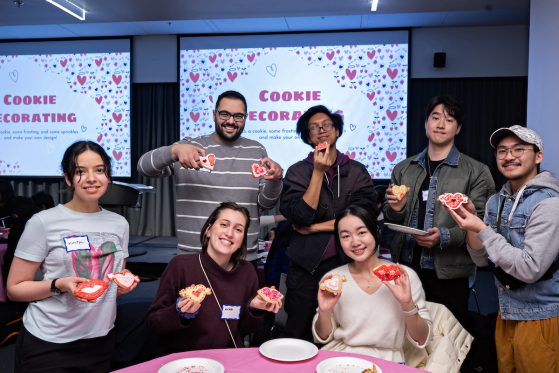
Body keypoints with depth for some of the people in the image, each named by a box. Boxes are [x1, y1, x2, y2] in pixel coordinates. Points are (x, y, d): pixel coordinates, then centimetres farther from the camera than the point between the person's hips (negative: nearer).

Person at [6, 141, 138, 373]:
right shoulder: (44, 222, -10)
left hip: (101, 339, 4)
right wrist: (58, 285, -22)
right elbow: (14, 288, -7)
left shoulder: (119, 223, 3)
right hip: (47, 344, -4)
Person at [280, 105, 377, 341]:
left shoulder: (357, 171, 4)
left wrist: (315, 227, -8)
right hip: (306, 266, -1)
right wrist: (318, 172, -13)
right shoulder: (298, 171, 0)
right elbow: (301, 218, -12)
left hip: (347, 264, 1)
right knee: (298, 338, 9)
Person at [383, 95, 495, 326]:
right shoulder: (403, 169, 9)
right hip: (405, 268, 3)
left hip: (448, 274, -3)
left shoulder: (476, 171, -2)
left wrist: (446, 236, -21)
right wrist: (395, 210, -5)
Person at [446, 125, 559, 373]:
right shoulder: (496, 202, 2)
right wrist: (470, 219, -12)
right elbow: (483, 260, 3)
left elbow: (530, 269, -25)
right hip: (506, 314, 7)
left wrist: (481, 229, -24)